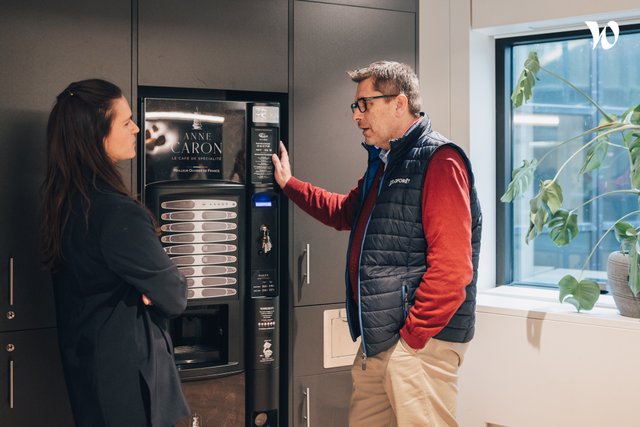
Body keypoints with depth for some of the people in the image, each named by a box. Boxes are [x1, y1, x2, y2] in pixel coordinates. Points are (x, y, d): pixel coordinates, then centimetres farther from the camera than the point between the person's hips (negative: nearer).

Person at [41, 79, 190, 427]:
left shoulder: (65, 202, 1)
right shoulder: (118, 215, -26)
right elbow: (174, 297, -18)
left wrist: (140, 287, -8)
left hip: (85, 367, 9)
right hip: (129, 374, -9)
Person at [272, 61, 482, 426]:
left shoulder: (438, 160, -14)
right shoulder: (383, 162, 18)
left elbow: (451, 266, -22)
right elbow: (345, 212, 36)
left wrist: (413, 336, -19)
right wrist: (289, 184, 30)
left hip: (421, 341, -10)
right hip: (377, 341, 10)